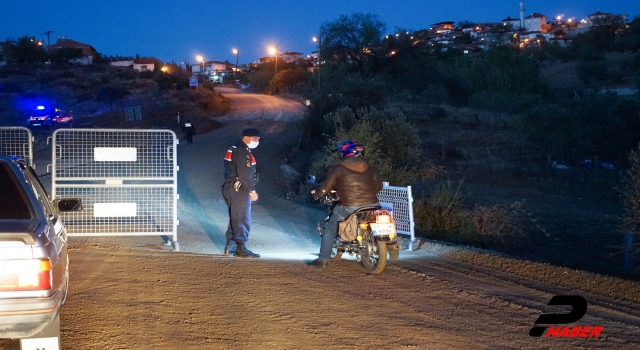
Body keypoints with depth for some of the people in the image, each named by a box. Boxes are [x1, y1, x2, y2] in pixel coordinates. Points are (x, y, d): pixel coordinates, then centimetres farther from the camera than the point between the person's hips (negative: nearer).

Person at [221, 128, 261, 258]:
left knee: (235, 218, 17)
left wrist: (250, 189, 18)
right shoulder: (242, 151, -15)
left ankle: (230, 246, 22)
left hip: (232, 189, 11)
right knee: (242, 219, -6)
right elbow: (244, 174, -22)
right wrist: (251, 191, -17)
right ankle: (241, 249, -4)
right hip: (239, 190, -11)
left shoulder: (236, 150, 18)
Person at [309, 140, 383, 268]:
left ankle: (323, 259, 14)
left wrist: (317, 193, 23)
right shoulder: (368, 168, 12)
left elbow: (326, 186, 3)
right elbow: (378, 185, 20)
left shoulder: (338, 168, -1)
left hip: (349, 207, -4)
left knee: (330, 231, 15)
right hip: (372, 204, 4)